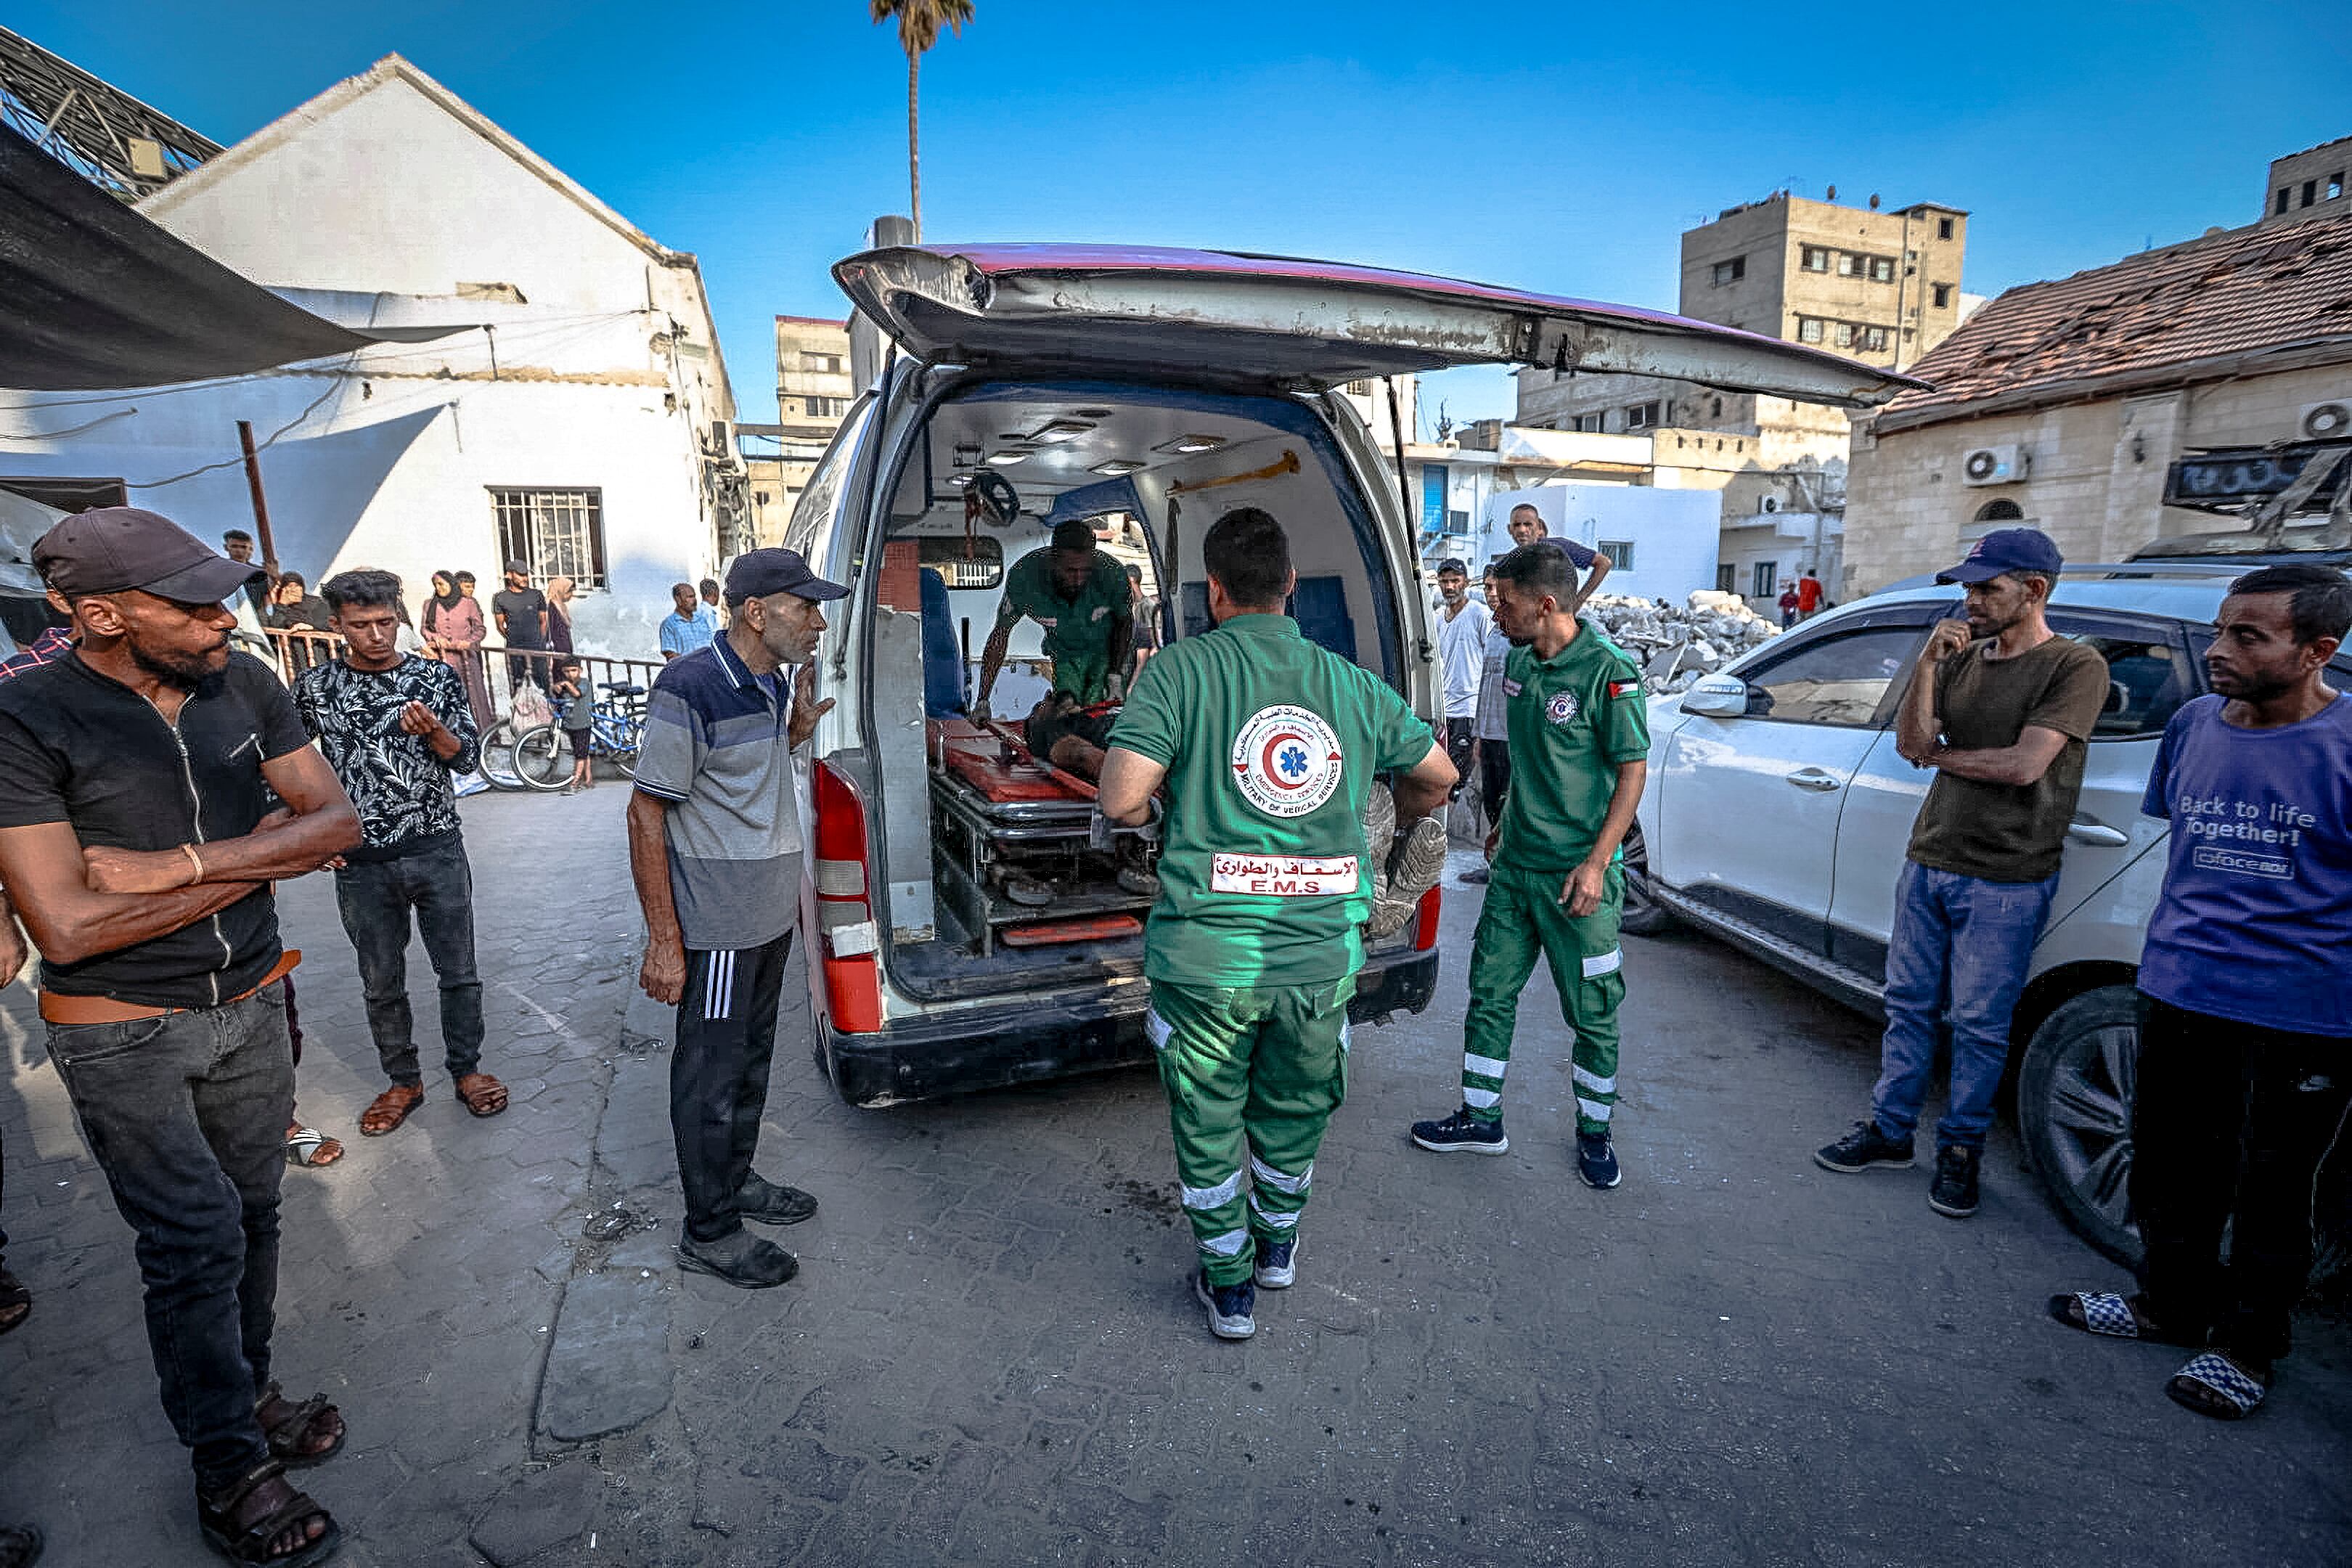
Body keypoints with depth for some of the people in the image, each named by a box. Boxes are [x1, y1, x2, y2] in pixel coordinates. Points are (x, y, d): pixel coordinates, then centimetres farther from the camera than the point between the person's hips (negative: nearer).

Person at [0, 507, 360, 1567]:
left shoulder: (243, 685, -4)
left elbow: (337, 820, -7)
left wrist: (180, 864, -19)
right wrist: (257, 858, -17)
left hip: (251, 1004, 5)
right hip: (124, 1035, -4)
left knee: (250, 1219, 16)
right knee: (195, 1246, 2)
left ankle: (248, 1392, 37)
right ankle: (228, 1468, 21)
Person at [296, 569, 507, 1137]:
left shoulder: (436, 678, -1)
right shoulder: (314, 688, 1)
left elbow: (468, 758, -3)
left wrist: (433, 731, -23)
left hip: (438, 851, -1)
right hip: (361, 862, 1)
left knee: (458, 971, 8)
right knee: (382, 983, 13)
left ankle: (467, 1070, 25)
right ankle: (404, 1082, 29)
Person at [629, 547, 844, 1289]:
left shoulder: (771, 683, 6)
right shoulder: (690, 690, -21)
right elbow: (646, 816, -19)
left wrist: (796, 732, 4)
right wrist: (664, 942, -19)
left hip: (770, 916, 9)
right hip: (716, 928, -8)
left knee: (752, 1058, 22)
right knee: (712, 1077, 7)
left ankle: (736, 1178, 42)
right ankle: (709, 1232, 24)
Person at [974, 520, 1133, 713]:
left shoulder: (1112, 573, -31)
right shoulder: (1024, 576, -30)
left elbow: (1126, 622, -8)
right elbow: (1000, 634, -19)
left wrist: (1115, 674, -15)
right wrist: (983, 701, -21)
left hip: (1107, 649, -1)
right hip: (1065, 657, 1)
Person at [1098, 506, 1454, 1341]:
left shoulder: (1182, 669, -8)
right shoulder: (1352, 683, 4)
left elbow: (1121, 798, -17)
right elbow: (1438, 776, 16)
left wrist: (1172, 806, 5)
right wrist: (1397, 829, 36)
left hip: (1207, 955, -3)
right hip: (1323, 955, 4)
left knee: (1208, 1124, 19)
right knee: (1293, 1111, 27)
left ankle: (1229, 1287, 35)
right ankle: (1277, 1246, 50)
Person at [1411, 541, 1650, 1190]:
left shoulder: (1609, 672, -16)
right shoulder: (1518, 661, 6)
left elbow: (1633, 770, -13)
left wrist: (1597, 862, -17)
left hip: (1577, 874, -6)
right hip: (1514, 867, 7)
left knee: (1593, 1012, 8)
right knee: (1490, 993, 12)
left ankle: (1594, 1132, 28)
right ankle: (1481, 1119, 28)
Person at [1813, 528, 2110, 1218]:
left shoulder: (2075, 666, -9)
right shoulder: (1963, 658, 9)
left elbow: (2023, 765, -19)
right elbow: (1910, 743, -2)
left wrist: (1938, 753, -4)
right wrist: (1927, 664, -13)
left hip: (2004, 882, -6)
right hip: (1928, 862, 6)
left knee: (1978, 1023, 5)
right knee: (1909, 1004, 12)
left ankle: (1960, 1149, 21)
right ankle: (1890, 1131, 24)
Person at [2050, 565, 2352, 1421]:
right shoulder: (2192, 725, 4)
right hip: (2178, 994, 5)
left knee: (2268, 1191, 11)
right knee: (2168, 1166, 17)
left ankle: (2245, 1345, 30)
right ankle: (2174, 1301, 38)